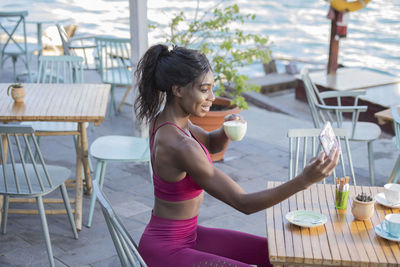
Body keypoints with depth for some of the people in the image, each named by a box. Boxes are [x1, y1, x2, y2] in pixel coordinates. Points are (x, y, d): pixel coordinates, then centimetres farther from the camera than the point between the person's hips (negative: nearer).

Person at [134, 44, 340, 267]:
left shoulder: (164, 119, -3)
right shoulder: (180, 146, -30)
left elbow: (213, 144, 16)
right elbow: (243, 203, -28)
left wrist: (228, 129, -7)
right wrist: (304, 180, -35)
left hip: (186, 235, 9)